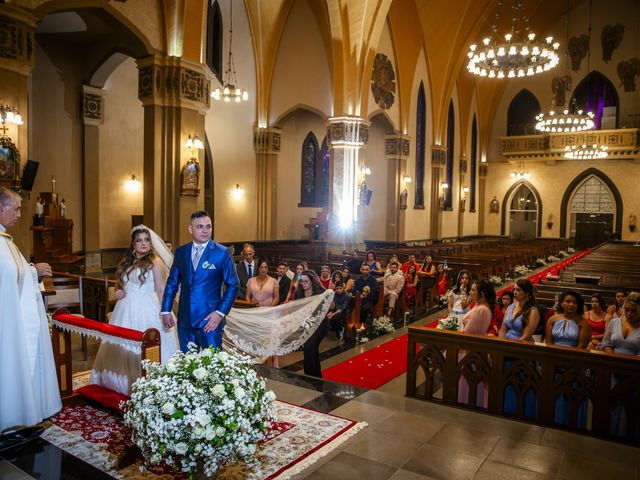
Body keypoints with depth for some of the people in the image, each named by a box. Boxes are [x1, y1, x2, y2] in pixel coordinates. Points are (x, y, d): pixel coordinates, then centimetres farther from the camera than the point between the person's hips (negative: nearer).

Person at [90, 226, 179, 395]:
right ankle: (122, 385, 27)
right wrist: (118, 291, 3)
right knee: (122, 348, 11)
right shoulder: (126, 262, 13)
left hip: (147, 311, -6)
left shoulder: (156, 262, -6)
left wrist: (165, 314, -15)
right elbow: (118, 283, 26)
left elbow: (161, 290, -9)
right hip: (125, 311, 7)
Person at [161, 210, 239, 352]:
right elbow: (172, 282, 13)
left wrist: (220, 313, -11)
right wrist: (166, 311, 7)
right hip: (185, 319, 4)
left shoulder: (222, 252, -5)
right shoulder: (180, 252, 7)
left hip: (210, 320, -4)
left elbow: (233, 285, -4)